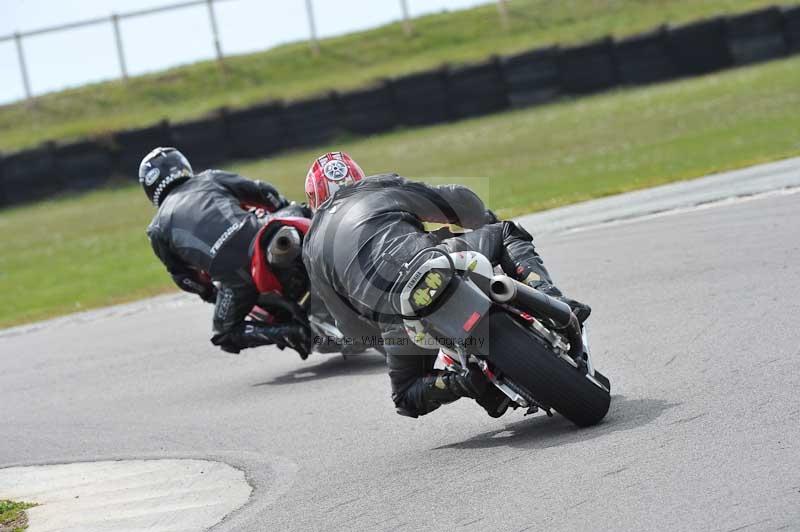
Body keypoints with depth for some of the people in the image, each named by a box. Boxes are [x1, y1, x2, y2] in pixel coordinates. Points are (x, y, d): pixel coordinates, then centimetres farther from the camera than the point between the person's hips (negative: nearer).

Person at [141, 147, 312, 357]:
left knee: (226, 333, 19)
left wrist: (212, 294, 39)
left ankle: (288, 332, -4)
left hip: (233, 274, -2)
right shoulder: (210, 178, 24)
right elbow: (263, 192, 21)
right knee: (297, 212, 31)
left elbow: (183, 276, 23)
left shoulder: (158, 229, 21)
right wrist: (293, 210, 35)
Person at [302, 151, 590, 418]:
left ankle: (465, 381, -6)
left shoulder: (312, 250, 29)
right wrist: (489, 224, 41)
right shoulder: (381, 187, 26)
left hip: (393, 313, 1)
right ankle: (552, 301, -1)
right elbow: (460, 200, 21)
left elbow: (350, 322, 26)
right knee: (506, 233, 25)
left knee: (408, 397, 25)